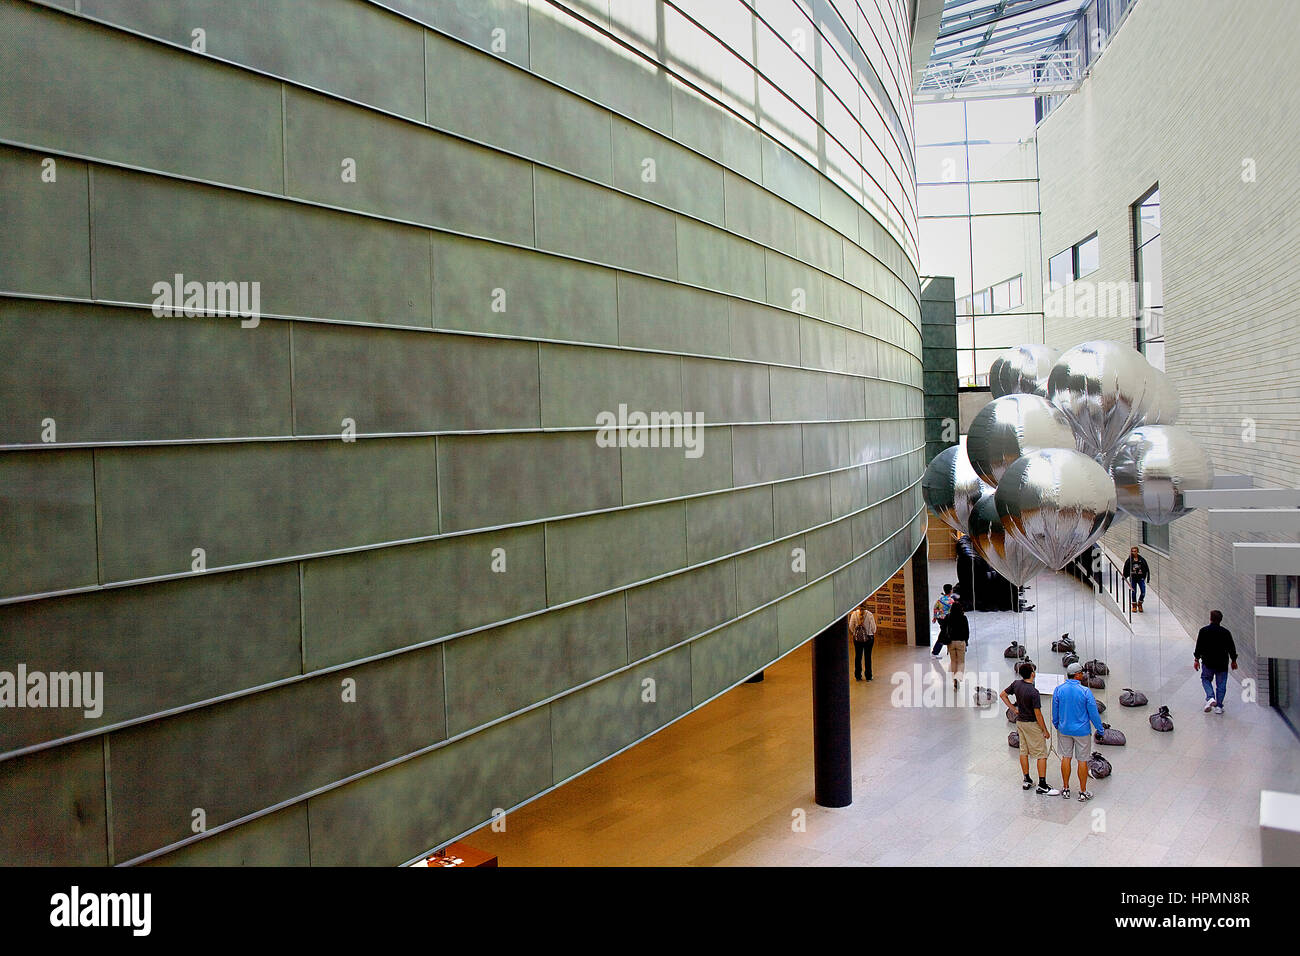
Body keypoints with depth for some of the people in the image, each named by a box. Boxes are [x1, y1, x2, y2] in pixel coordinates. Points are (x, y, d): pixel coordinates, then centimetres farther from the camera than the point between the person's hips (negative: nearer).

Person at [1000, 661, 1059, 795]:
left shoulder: (1016, 684, -5)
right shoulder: (1033, 692, -25)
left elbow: (1002, 695, 9)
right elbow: (1038, 714, -21)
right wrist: (1045, 730, -10)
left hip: (1020, 721, 7)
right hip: (1032, 724, -7)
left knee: (1024, 751, 15)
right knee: (1041, 754, -1)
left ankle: (1026, 781, 24)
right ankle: (1042, 786, -1)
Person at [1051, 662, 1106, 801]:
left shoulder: (1058, 690, -6)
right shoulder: (1085, 691, -16)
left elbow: (1055, 711, 5)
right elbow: (1093, 713, -10)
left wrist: (1056, 725, 22)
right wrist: (1100, 728, 4)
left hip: (1064, 730, 3)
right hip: (1082, 731, -3)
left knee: (1066, 757, 14)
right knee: (1082, 761, 6)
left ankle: (1065, 789, 21)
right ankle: (1083, 792, 14)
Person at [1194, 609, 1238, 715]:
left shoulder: (1203, 631, -6)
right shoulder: (1226, 632, -1)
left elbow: (1199, 647, -5)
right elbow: (1231, 648, 6)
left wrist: (1196, 660, 3)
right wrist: (1233, 661, 18)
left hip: (1207, 662, -1)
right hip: (1222, 663, 1)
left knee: (1206, 679, 17)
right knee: (1221, 684, 9)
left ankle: (1210, 698, -7)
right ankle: (1219, 706, 9)